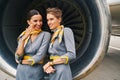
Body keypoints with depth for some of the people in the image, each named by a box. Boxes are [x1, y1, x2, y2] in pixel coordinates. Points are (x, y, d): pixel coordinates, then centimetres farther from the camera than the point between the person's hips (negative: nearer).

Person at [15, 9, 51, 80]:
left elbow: (39, 57, -16)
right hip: (21, 72, 3)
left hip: (35, 73, -3)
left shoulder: (46, 35, -8)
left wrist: (21, 61, -5)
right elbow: (18, 57, -4)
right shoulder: (23, 35, 4)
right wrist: (23, 39, -14)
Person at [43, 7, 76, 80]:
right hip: (53, 73, 7)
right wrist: (48, 66, -8)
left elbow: (72, 54, -16)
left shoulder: (66, 31, -7)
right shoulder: (53, 36, 14)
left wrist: (51, 62, -11)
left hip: (62, 72, -7)